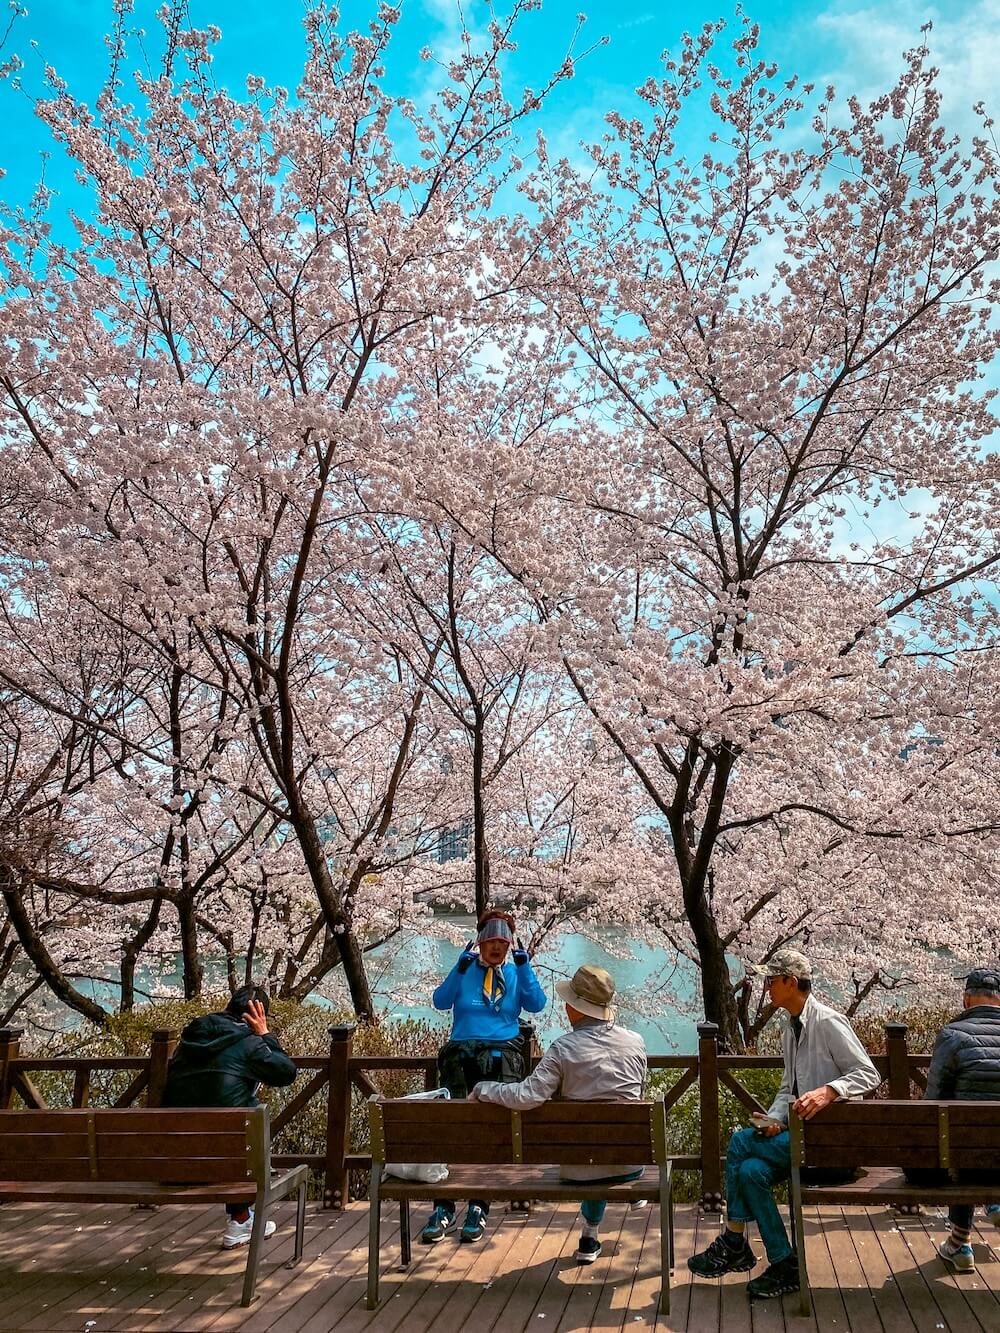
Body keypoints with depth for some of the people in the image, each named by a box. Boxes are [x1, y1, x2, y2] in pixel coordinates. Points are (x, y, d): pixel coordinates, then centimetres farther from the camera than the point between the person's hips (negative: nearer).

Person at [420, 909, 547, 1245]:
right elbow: (440, 1001, 0)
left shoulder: (516, 974, 19)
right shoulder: (465, 971, 15)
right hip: (463, 1051, 0)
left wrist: (524, 965, -4)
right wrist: (460, 968, -11)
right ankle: (443, 1208, -19)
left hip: (503, 1051, 0)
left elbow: (537, 1005, 2)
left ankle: (479, 1208, -17)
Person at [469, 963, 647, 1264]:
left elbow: (527, 1097, -25)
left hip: (581, 1167, -2)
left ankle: (590, 1238, 43)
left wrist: (482, 1089, -10)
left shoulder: (564, 1048, -18)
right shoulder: (635, 1042, -6)